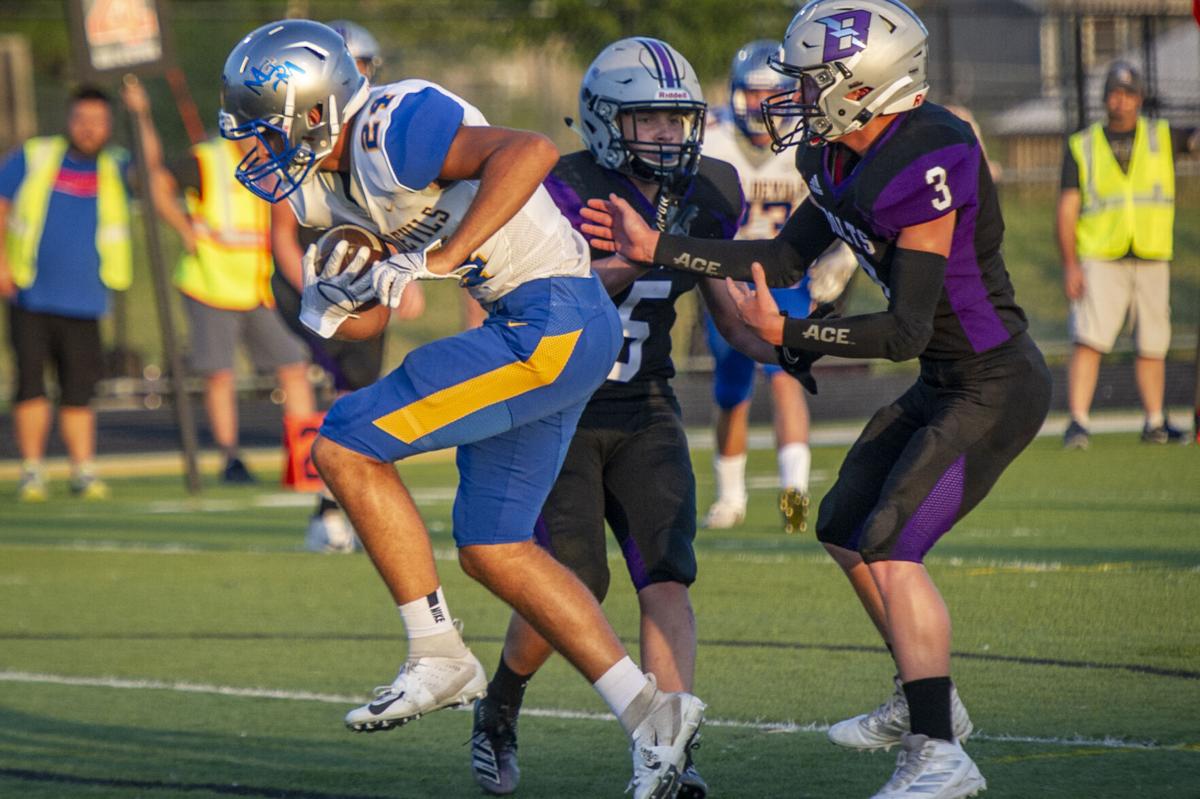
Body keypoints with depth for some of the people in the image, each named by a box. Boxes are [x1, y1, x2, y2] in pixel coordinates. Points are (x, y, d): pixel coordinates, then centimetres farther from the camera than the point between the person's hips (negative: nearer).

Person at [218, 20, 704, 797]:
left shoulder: (392, 129, -17)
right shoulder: (340, 181, 13)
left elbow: (529, 151, -30)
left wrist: (438, 261, -30)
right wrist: (332, 305, -4)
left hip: (552, 323, -11)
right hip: (530, 332, 11)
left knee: (346, 446, -10)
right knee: (491, 548, 13)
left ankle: (439, 657, -2)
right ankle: (650, 711, 14)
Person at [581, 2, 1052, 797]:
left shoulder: (927, 165, -26)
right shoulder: (848, 161, 3)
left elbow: (906, 330, -25)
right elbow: (790, 257, 11)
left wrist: (789, 333, -21)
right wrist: (657, 249, 9)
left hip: (996, 388, -10)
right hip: (946, 385, 10)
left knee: (890, 547, -15)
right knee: (845, 529, 17)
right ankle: (926, 698, 32)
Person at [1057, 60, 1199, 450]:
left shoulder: (1161, 137, 10)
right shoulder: (1082, 147, 6)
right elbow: (1067, 209, 2)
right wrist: (1070, 265, -7)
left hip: (1152, 260, 2)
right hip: (1099, 260, -2)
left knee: (1152, 345, 8)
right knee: (1089, 341, -14)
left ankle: (1155, 424, 20)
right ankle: (1078, 422, -15)